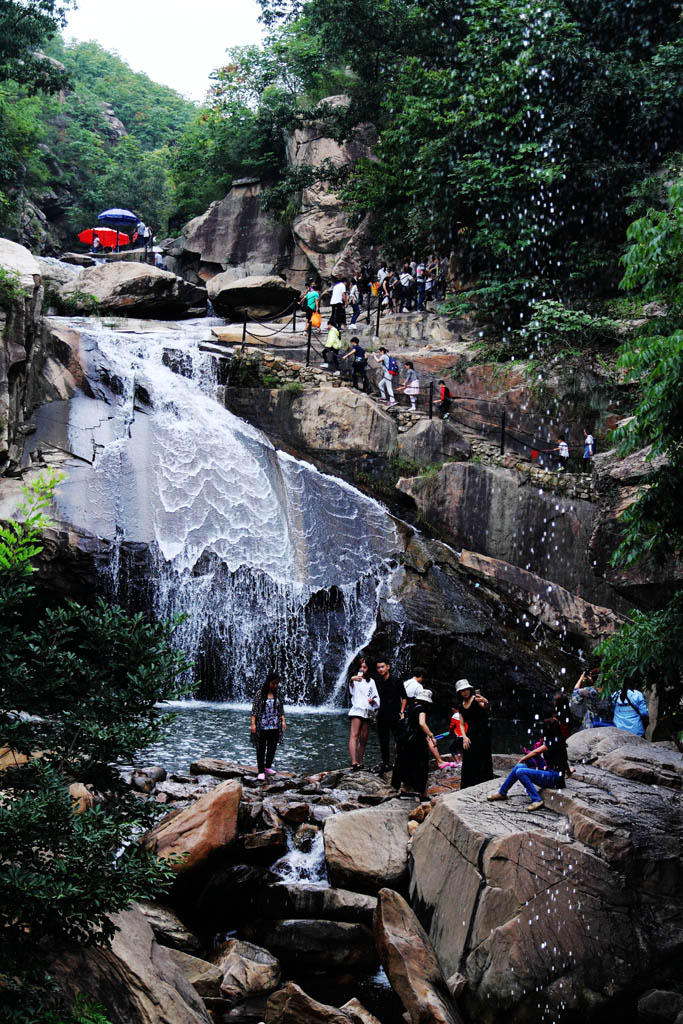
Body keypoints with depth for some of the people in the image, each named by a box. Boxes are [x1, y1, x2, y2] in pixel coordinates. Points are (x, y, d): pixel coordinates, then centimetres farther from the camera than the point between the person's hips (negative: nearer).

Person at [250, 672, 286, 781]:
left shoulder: (278, 693, 3)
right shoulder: (260, 693, -11)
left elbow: (281, 709, 11)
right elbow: (254, 709, -11)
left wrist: (283, 721, 1)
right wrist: (253, 724, -16)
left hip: (275, 726, 5)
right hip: (262, 726, -5)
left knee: (272, 747, 14)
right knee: (261, 749, 0)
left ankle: (268, 767, 30)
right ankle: (261, 771, 4)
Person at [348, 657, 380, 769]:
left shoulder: (371, 681, 20)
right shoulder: (355, 679, 4)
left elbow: (377, 697, 21)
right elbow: (351, 687, -20)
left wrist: (374, 700, -3)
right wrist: (351, 680, -44)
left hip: (368, 713, 6)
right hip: (357, 710, -5)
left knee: (363, 740, 5)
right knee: (354, 736, -19)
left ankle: (360, 763, 10)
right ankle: (354, 762, -31)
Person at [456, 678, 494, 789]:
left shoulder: (476, 699, -6)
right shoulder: (461, 706, 12)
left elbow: (485, 707, -28)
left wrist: (485, 702, -53)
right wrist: (464, 737, -6)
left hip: (482, 734, -5)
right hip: (470, 735, 5)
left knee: (482, 762, -10)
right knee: (469, 763, 5)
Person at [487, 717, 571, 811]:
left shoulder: (555, 741, -13)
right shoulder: (555, 740, 15)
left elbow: (536, 752, -5)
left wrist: (523, 759, 8)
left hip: (554, 778, -9)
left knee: (520, 772, -21)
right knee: (518, 767, 2)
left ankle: (537, 800, -20)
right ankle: (502, 793, 11)